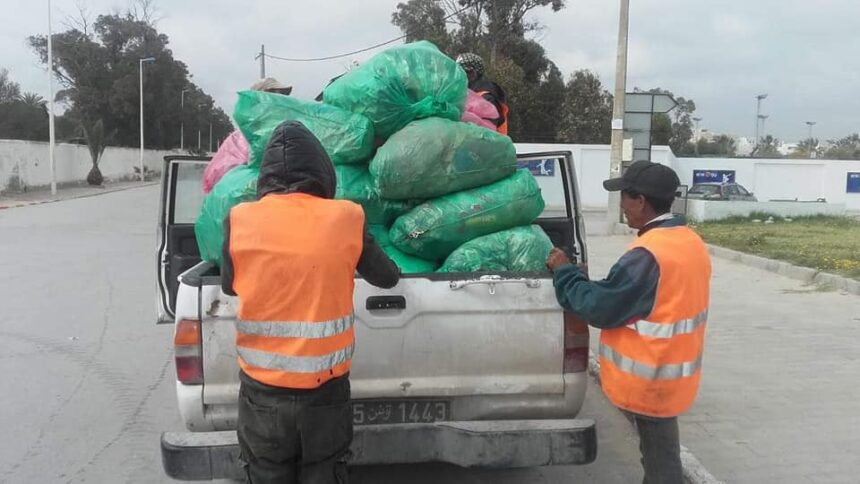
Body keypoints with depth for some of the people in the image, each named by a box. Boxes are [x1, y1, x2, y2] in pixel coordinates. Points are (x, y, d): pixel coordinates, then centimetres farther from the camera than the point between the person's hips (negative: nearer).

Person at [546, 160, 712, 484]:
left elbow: (598, 307, -21)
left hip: (651, 380, -9)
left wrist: (564, 271, -7)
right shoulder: (691, 242, 4)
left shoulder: (648, 255, -26)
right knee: (659, 454, 22)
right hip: (671, 373, 9)